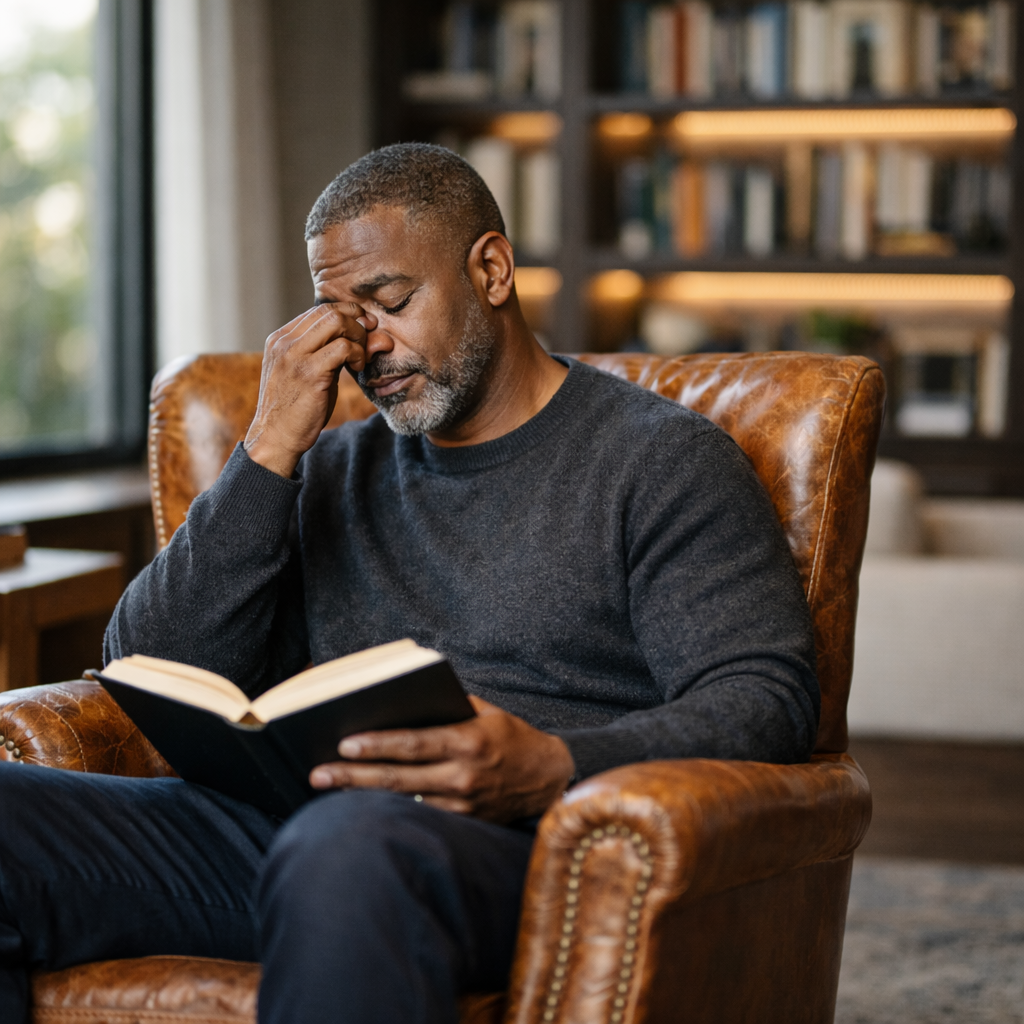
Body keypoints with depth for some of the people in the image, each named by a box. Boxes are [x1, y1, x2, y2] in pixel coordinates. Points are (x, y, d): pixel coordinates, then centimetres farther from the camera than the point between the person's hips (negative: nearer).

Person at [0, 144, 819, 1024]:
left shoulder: (662, 459, 9)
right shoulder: (333, 472, 25)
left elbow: (767, 701, -4)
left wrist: (551, 769, -22)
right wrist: (271, 449, 5)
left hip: (509, 844, -5)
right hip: (273, 825, 6)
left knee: (353, 843, -42)